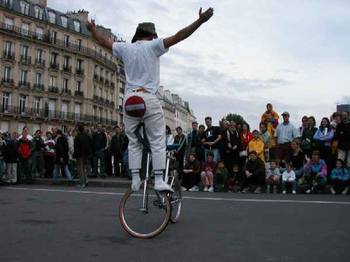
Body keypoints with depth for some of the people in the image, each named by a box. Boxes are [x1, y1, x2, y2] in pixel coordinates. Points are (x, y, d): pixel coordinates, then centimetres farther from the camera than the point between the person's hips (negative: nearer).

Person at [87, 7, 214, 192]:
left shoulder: (125, 48, 13)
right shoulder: (152, 46, 2)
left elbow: (104, 42, 26)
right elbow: (178, 36, -5)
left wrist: (93, 29, 44)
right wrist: (200, 21, -4)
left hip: (129, 100, 4)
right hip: (149, 99, -4)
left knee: (133, 142, 11)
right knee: (157, 141, -1)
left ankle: (135, 179, 9)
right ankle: (159, 180, -5)